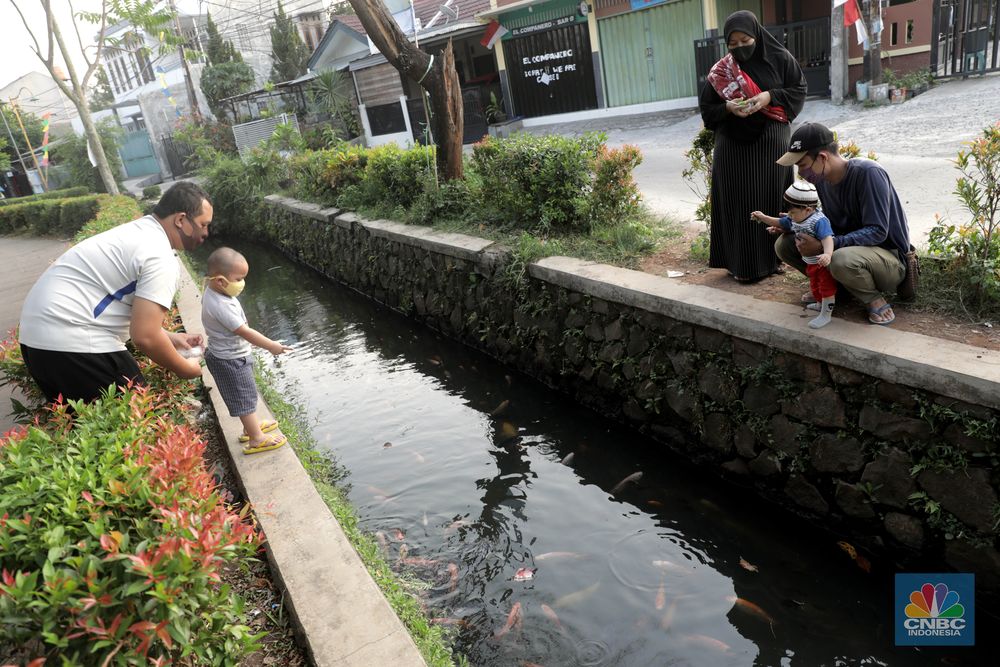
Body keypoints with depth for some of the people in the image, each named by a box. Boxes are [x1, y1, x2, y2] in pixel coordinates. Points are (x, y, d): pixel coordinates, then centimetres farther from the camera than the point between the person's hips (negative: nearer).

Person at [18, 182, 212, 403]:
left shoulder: (139, 232, 16)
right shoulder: (160, 259, -16)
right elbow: (144, 337, -20)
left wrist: (169, 338, 18)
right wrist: (184, 369, -5)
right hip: (74, 344, -11)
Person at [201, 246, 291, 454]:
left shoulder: (213, 293, -3)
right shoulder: (220, 306, -34)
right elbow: (245, 332, -29)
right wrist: (271, 346, -20)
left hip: (230, 356, 10)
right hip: (231, 361, -10)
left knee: (246, 395, 24)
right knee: (245, 399, 4)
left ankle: (251, 427, 41)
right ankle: (256, 440, 17)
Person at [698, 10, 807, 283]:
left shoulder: (780, 59, 2)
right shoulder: (720, 71, 3)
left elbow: (799, 90, 4)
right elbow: (706, 108, 5)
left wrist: (770, 96, -14)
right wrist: (728, 107, -15)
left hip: (770, 143, 0)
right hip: (734, 147, 0)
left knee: (770, 200, 3)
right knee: (738, 203, -1)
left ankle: (771, 258, 14)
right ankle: (741, 263, 5)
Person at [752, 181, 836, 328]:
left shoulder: (819, 221, -32)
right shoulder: (794, 219, -5)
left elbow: (827, 238, -43)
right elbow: (780, 223, 14)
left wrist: (827, 254, -60)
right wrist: (763, 217, 9)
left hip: (824, 261, -9)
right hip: (811, 262, 9)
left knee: (827, 286, 0)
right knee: (814, 284, 26)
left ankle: (826, 315, 7)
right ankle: (821, 304, 48)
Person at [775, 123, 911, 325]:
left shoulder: (868, 174, -23)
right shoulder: (822, 178, -2)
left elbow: (877, 232, -26)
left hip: (889, 257, -7)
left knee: (842, 259, -41)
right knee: (784, 244, -7)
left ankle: (875, 299, -10)